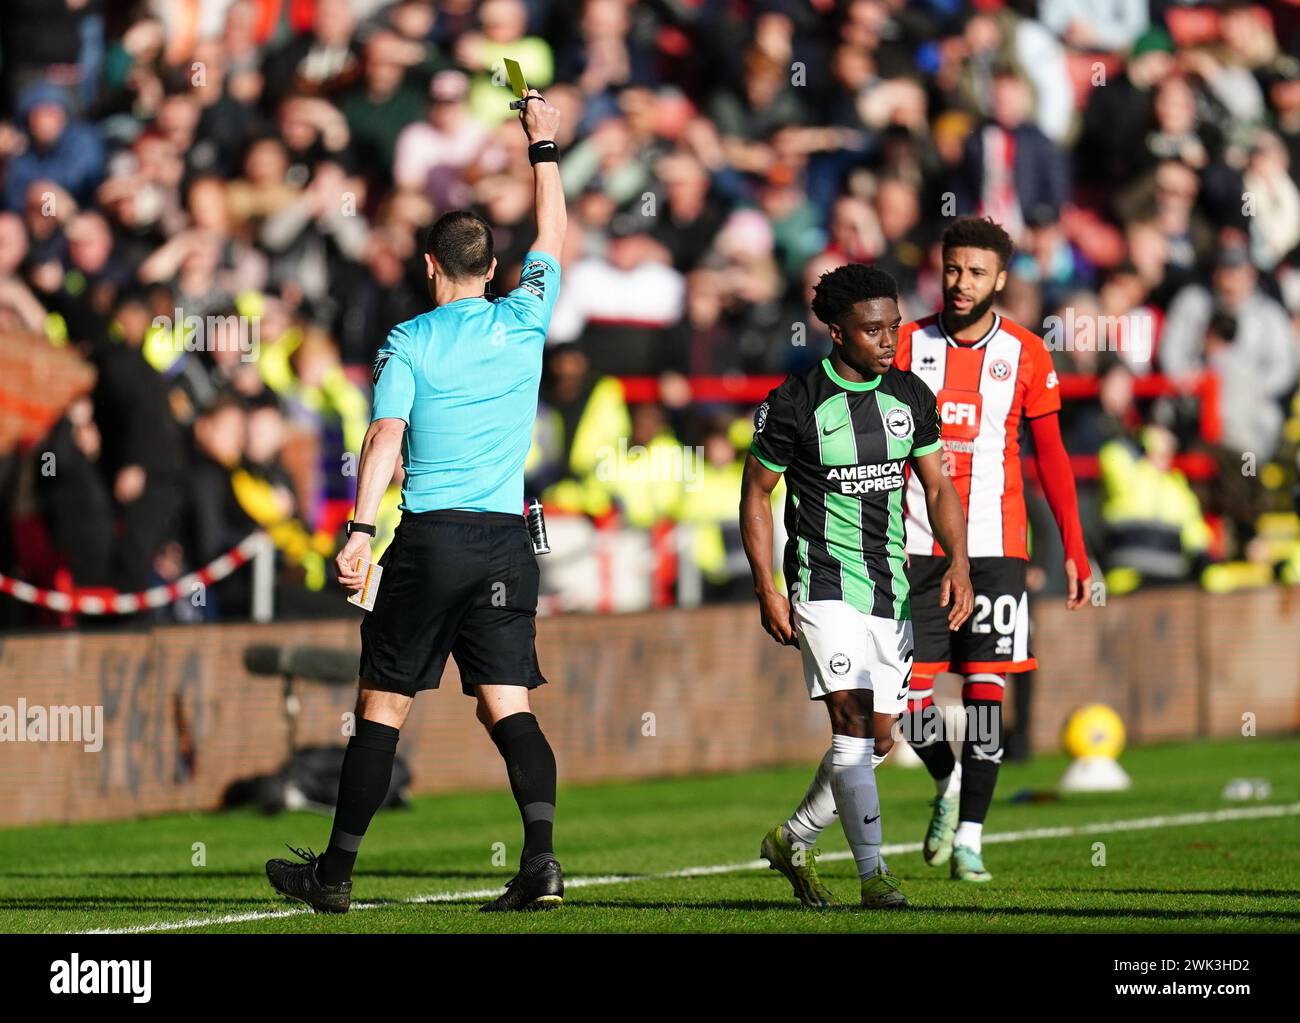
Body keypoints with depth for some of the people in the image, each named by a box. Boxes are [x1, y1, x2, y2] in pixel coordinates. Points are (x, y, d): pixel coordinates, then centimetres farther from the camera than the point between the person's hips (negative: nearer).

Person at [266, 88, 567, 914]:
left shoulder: (409, 343, -2)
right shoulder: (524, 322, 6)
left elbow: (387, 435, -14)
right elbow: (554, 241, 23)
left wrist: (361, 530, -20)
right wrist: (545, 148, 32)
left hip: (429, 537, -3)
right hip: (508, 539, 3)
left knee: (383, 705, 4)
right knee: (509, 707, 0)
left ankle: (336, 872, 10)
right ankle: (541, 855, -21)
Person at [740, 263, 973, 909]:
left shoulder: (910, 397, 5)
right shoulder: (796, 404, -9)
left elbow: (938, 487, 11)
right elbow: (756, 493, -1)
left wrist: (958, 564, -4)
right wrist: (766, 591, -7)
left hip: (891, 587, 6)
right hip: (824, 583, -6)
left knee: (876, 738, 8)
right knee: (853, 721, -18)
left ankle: (793, 840, 29)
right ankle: (874, 874, -17)